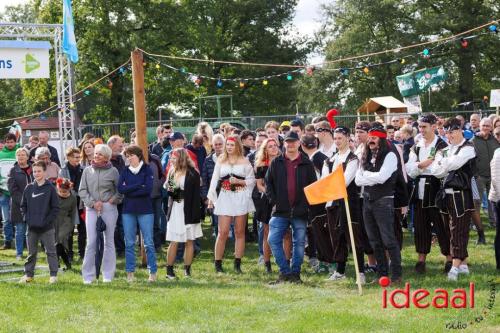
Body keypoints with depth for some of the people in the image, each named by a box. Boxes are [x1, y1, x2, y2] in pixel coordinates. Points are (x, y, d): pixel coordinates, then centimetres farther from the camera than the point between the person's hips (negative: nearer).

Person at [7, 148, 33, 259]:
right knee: (20, 230, 2)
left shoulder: (33, 169, 7)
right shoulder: (13, 171, 1)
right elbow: (12, 189, -6)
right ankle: (19, 253, 9)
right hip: (18, 206, -2)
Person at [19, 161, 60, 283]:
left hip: (47, 227, -3)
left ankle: (53, 275, 7)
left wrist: (48, 220, -11)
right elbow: (23, 205, 12)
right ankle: (28, 274, 17)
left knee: (50, 251, 2)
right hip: (32, 227, 3)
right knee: (31, 252, 10)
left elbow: (55, 208, -4)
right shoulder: (29, 188, 6)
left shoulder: (50, 188, -4)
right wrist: (27, 218, -1)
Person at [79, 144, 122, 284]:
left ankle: (108, 275, 11)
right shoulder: (87, 171, 7)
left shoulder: (113, 171, 2)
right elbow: (82, 190, 5)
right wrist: (93, 203, -6)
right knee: (91, 242, -3)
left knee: (109, 241, 5)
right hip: (91, 209, 1)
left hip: (109, 208, -1)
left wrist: (113, 200, -6)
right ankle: (88, 276, 1)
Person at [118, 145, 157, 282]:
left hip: (145, 210, -3)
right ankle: (130, 273, 9)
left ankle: (153, 272, 3)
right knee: (129, 243, 4)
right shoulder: (125, 171, 9)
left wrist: (129, 191, -8)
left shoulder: (147, 169, 0)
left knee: (148, 243, -2)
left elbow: (148, 189, -13)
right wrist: (138, 186, -11)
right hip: (128, 211, 3)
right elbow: (120, 188, -5)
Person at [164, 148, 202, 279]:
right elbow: (166, 186, 20)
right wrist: (169, 189, -4)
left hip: (188, 211, -3)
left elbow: (196, 195, -9)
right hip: (175, 209, 4)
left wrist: (194, 213, -15)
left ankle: (187, 270, 10)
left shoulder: (192, 174, -7)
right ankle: (169, 270, 3)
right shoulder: (172, 171, 9)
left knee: (189, 241, 4)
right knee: (174, 241, 0)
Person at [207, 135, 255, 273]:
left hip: (241, 198, 0)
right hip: (225, 198, 0)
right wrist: (210, 198, 2)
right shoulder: (220, 161, 10)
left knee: (239, 232, 3)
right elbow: (214, 180, 8)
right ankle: (218, 263, -2)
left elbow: (251, 180, 4)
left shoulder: (244, 161, 6)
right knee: (223, 232, -7)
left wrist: (239, 182, -12)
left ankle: (237, 264, 9)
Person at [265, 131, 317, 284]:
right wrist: (274, 200, -1)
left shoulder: (307, 164, 4)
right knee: (273, 240, -8)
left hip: (300, 212, -1)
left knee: (299, 243, 4)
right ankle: (285, 272, 0)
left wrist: (306, 203, -4)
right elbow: (268, 183, 10)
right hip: (281, 211, 1)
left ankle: (295, 273, 14)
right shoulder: (276, 163, 6)